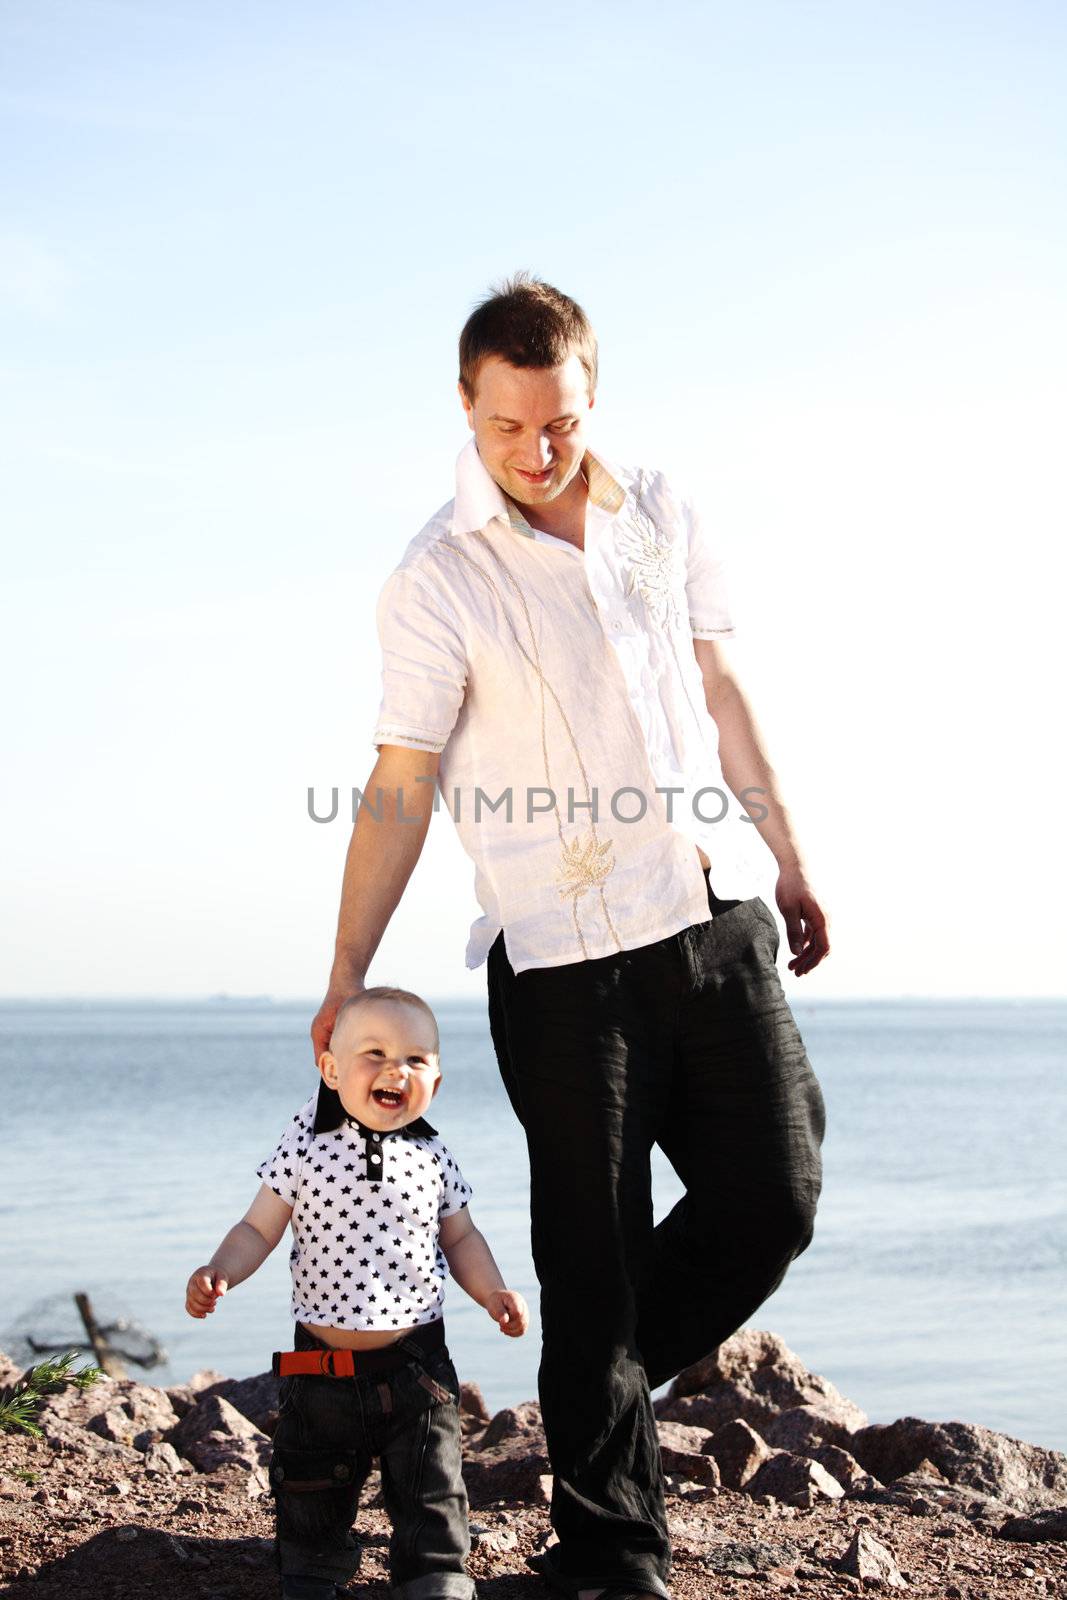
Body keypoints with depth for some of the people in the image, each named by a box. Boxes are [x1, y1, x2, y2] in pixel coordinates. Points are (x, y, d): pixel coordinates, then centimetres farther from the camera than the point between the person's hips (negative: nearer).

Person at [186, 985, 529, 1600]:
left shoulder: (434, 1157, -2)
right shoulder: (307, 1146, -7)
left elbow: (459, 1238, 12)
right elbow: (258, 1229, 0)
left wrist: (493, 1291, -3)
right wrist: (219, 1272, -17)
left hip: (416, 1363, 0)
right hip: (321, 1364, 0)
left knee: (432, 1494, 6)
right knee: (311, 1492, 15)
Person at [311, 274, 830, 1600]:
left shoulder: (663, 515, 7)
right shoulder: (439, 579, -7)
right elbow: (400, 789, -7)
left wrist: (790, 867, 19)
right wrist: (347, 979, -9)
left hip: (717, 920, 5)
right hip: (564, 957, -5)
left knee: (775, 1196, 6)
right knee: (596, 1258, 1)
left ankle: (606, 1391, 31)